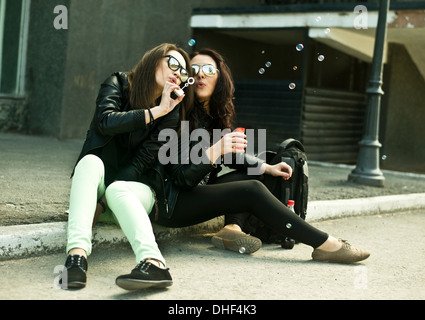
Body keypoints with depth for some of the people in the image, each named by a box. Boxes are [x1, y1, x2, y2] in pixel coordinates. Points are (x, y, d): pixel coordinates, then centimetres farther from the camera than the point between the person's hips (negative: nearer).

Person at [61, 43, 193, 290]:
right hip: (97, 186, 1)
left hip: (133, 188, -1)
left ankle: (152, 261, -61)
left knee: (117, 190, -34)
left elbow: (143, 162, -11)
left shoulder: (171, 112, -2)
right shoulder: (119, 84, 2)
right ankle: (77, 253, -48)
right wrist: (156, 111, -19)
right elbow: (105, 121, -18)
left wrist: (101, 205, -19)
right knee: (91, 161, -31)